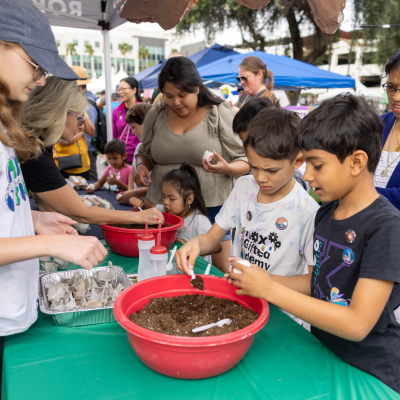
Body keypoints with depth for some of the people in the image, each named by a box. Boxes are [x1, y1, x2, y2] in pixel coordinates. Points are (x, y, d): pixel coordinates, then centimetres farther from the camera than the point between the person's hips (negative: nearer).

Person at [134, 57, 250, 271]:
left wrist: (227, 168, -23)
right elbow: (145, 152, 20)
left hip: (211, 206, -3)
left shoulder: (220, 114, -3)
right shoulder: (156, 115, 6)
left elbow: (244, 163, -2)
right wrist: (141, 165, -2)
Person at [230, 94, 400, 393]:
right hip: (322, 352, 6)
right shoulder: (325, 214, 1)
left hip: (368, 373, -5)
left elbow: (357, 324, -23)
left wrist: (270, 290, -23)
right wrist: (266, 279, -6)